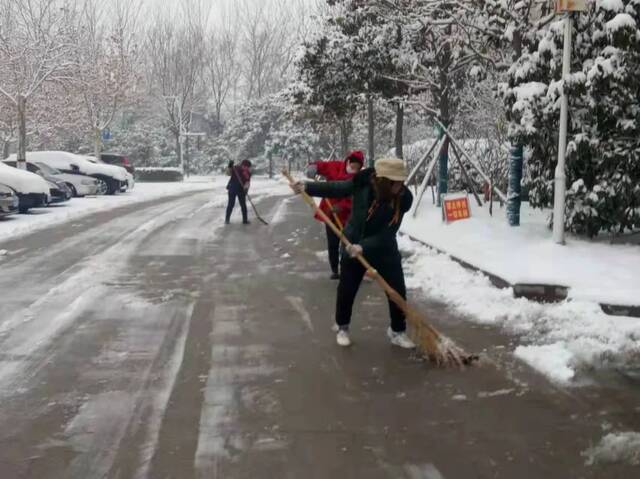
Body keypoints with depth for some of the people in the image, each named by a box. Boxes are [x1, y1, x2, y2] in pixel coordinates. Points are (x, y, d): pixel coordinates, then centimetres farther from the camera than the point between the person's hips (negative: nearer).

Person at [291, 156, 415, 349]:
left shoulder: (403, 199, -23)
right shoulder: (363, 183, -23)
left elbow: (386, 234, -25)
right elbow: (335, 188, -5)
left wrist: (364, 247, -35)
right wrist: (307, 187, -12)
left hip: (384, 249, 0)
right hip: (353, 244, 0)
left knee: (398, 290, -1)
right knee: (346, 290, 8)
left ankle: (398, 332, 19)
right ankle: (342, 328, 32)